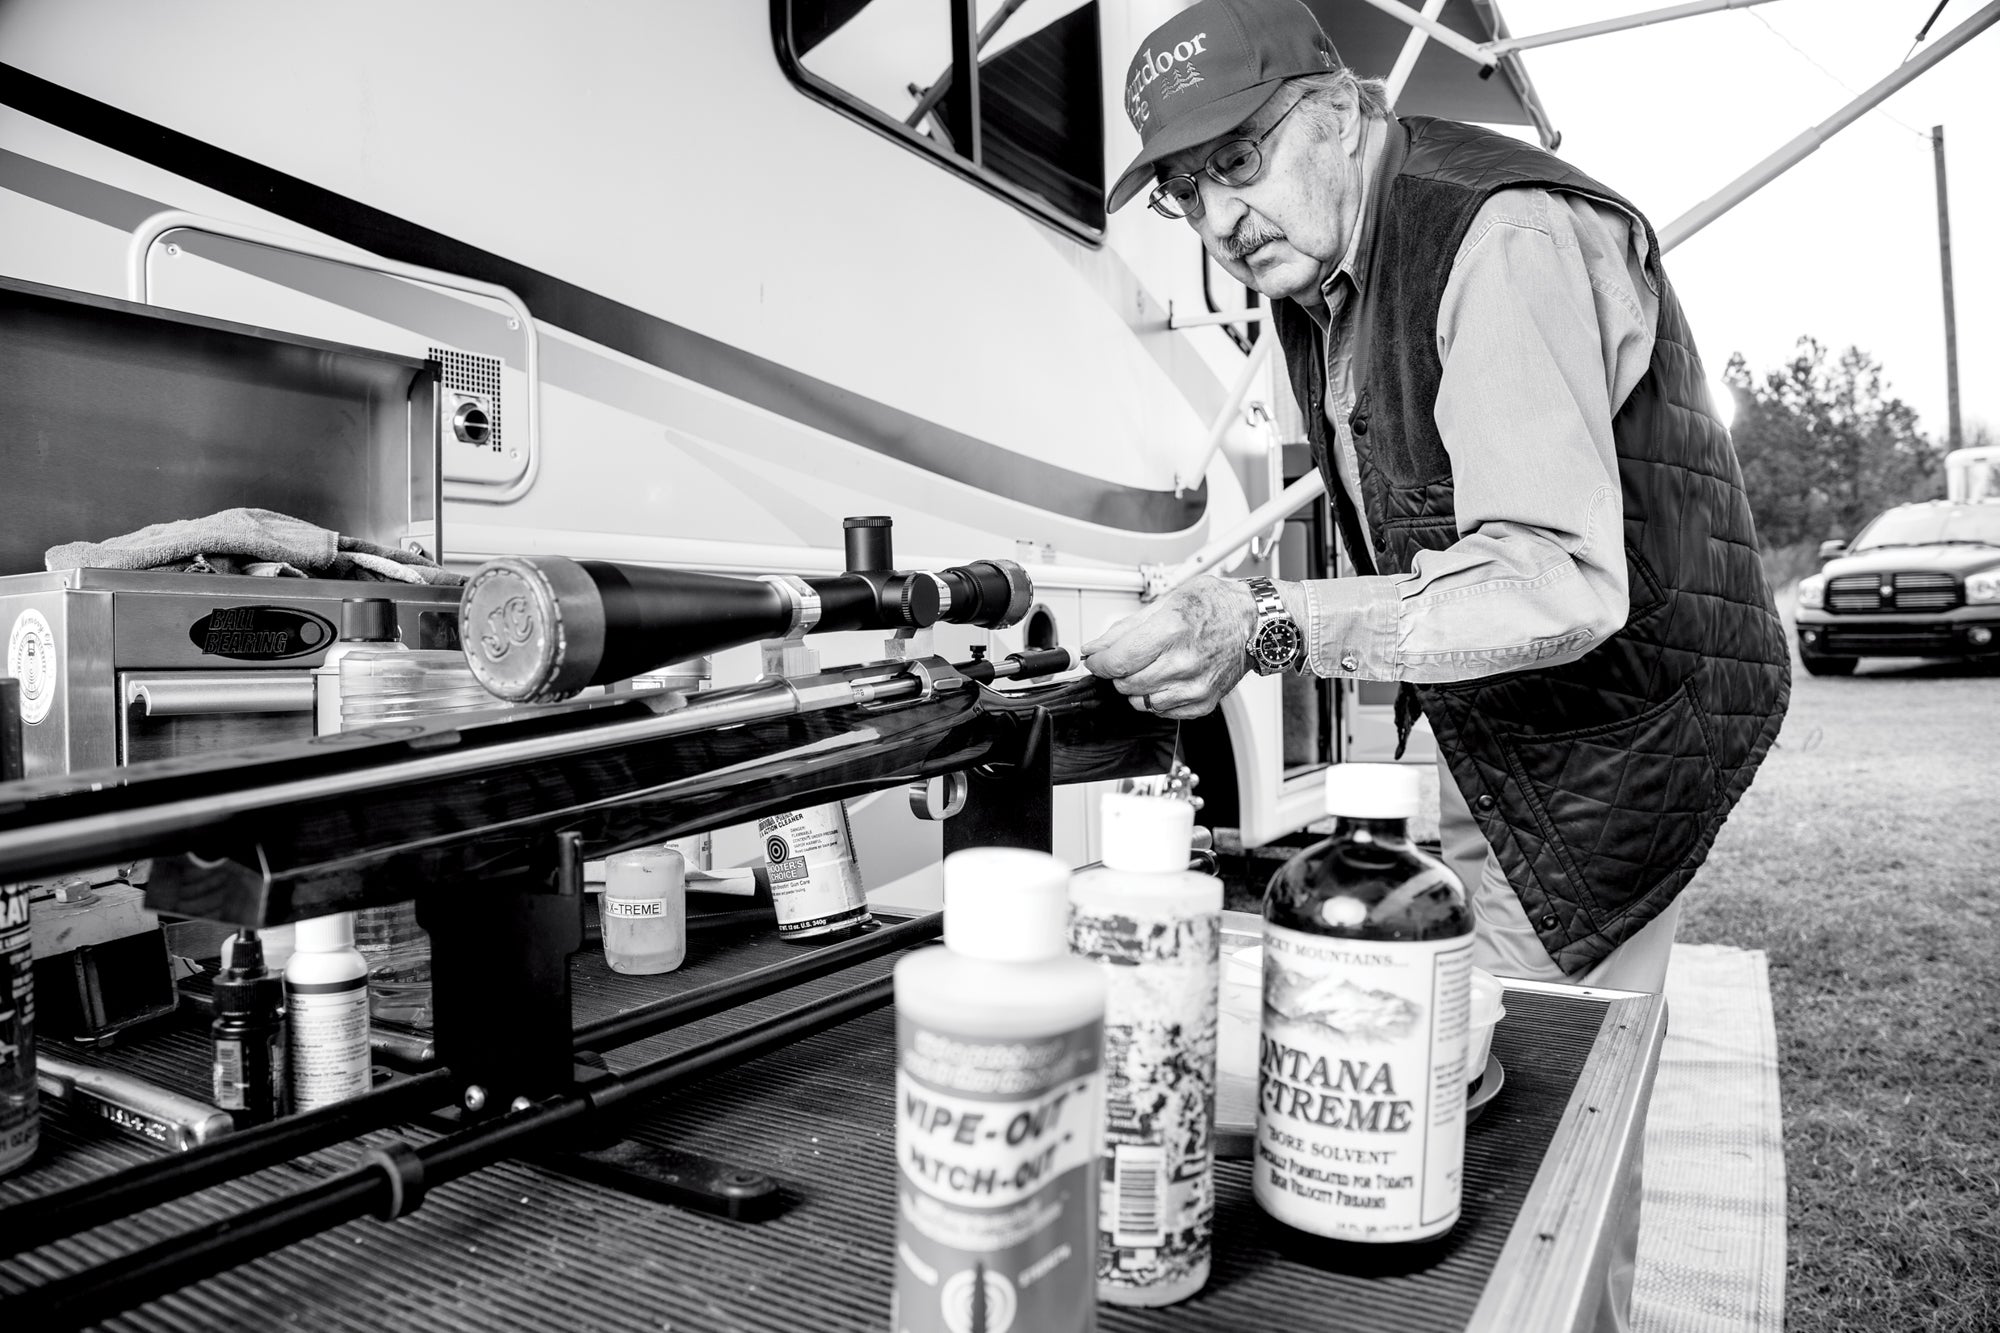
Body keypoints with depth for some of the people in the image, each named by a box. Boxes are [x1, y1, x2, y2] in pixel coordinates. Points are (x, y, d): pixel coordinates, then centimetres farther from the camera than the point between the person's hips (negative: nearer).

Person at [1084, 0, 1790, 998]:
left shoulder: (1507, 236, -24)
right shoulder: (1308, 272, 6)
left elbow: (1562, 586, -35)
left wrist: (1270, 627, -42)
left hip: (1611, 733, -8)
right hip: (1474, 732, 9)